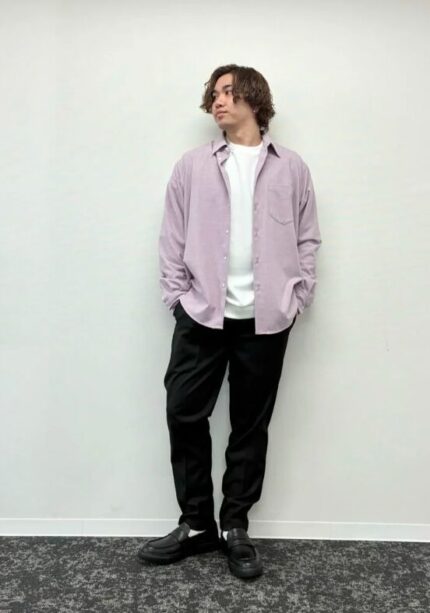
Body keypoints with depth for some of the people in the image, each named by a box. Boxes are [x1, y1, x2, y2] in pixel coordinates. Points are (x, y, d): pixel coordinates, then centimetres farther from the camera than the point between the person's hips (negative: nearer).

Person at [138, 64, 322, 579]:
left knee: (251, 425, 8)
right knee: (184, 415, 1)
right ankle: (196, 525, 20)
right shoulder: (192, 166, 8)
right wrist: (176, 296, -3)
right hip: (201, 314, 1)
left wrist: (297, 298, -2)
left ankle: (235, 528, 24)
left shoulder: (291, 168, 8)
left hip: (265, 320, 0)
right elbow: (173, 238, 5)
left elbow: (307, 239, 7)